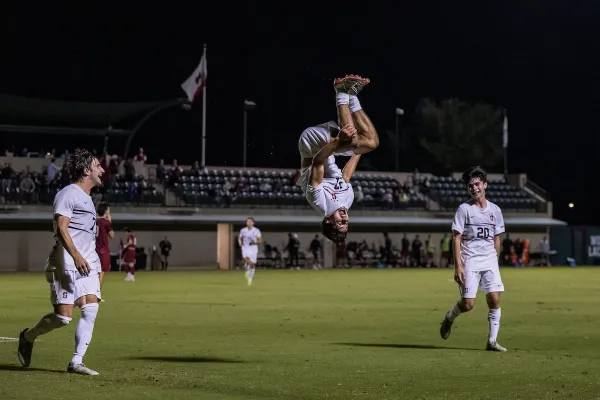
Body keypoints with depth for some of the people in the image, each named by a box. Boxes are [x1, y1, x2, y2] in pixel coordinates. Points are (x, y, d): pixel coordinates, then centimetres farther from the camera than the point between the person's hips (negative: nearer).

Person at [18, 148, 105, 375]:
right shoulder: (68, 194, -7)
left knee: (91, 308, -8)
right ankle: (28, 337, 18)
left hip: (87, 264, 8)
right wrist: (76, 256, -28)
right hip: (66, 264, -8)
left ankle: (76, 362, -6)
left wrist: (96, 267, 26)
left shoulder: (87, 198, 21)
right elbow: (61, 228, -17)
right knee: (63, 316, -9)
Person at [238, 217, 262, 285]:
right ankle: (247, 271, 2)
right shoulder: (243, 230, 1)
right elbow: (240, 238, 17)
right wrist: (240, 243, -4)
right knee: (246, 260, -28)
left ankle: (250, 279, 25)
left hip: (253, 249, 0)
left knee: (252, 265, 6)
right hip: (245, 248, 0)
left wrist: (255, 242, -22)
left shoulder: (256, 231, -5)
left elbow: (260, 240, -3)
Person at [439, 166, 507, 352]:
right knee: (468, 304, -8)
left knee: (495, 300, -8)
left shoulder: (495, 210, 10)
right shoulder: (464, 209, -2)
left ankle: (492, 341, -1)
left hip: (490, 261, 4)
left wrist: (495, 261, 14)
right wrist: (458, 265, -13)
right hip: (469, 261, -4)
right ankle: (449, 317, 25)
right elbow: (457, 238, -5)